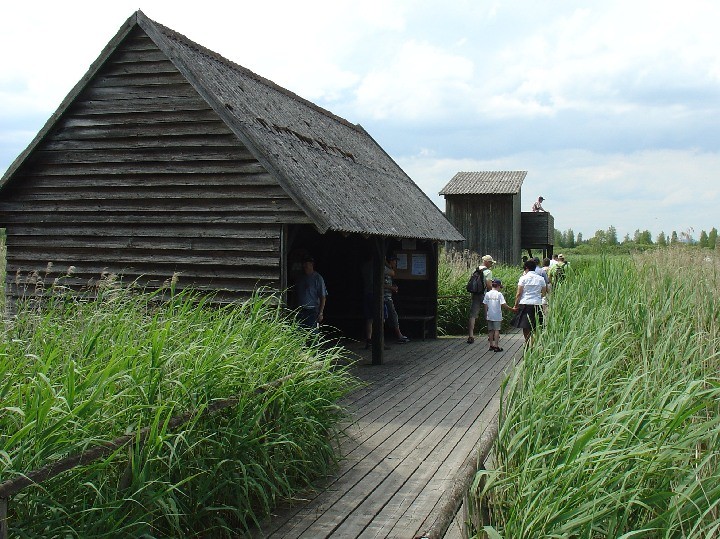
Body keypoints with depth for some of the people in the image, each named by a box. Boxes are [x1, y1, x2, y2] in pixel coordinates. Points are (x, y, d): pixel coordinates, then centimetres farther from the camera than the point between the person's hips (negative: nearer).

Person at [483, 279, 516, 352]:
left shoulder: (487, 294, 2)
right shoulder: (499, 294, -11)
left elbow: (485, 306, 5)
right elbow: (504, 305, -16)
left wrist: (486, 315, 13)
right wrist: (512, 309, -7)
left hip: (489, 316, 4)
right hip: (497, 316, -4)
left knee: (490, 330, 12)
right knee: (496, 330, 1)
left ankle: (491, 345, 18)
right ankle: (496, 346, 2)